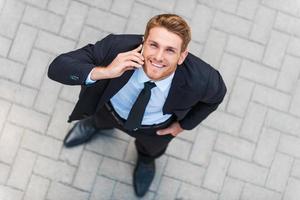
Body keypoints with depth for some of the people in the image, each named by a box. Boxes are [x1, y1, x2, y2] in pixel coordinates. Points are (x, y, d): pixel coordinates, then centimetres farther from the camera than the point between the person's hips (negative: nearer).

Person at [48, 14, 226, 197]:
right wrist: (104, 72, -56)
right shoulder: (117, 47, -44)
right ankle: (95, 124, 75)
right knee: (101, 120, 37)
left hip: (157, 127, 1)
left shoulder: (200, 80, -41)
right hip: (111, 108, 0)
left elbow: (217, 92, -16)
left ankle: (146, 160, 73)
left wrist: (183, 124, -8)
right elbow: (57, 67, -42)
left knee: (152, 148, 36)